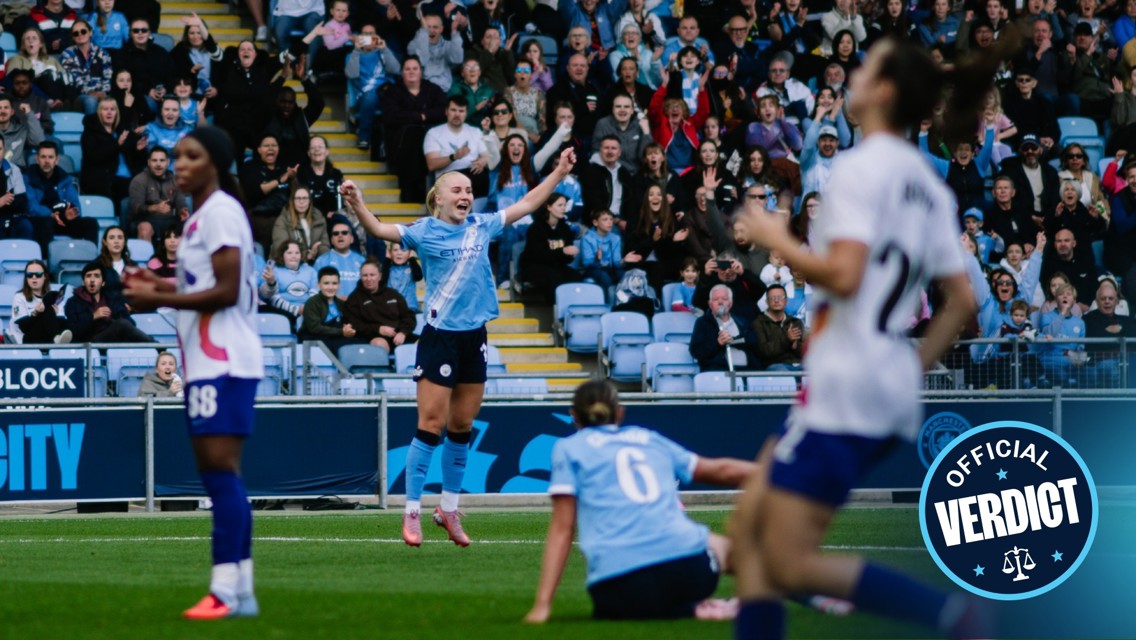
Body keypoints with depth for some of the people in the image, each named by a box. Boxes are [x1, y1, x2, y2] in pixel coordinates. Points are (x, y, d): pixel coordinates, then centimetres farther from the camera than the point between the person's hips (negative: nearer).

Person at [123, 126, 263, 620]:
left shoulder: (221, 212, -12)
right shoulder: (201, 216, 19)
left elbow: (227, 291, -18)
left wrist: (159, 299, -14)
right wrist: (163, 286, 12)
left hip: (223, 363, -11)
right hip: (208, 361, 11)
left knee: (220, 467, -13)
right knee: (217, 471, 9)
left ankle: (226, 590, -17)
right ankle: (241, 590, 11)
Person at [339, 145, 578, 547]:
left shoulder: (482, 227, 8)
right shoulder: (425, 232, -5)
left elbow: (526, 204, 19)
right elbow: (379, 229, -18)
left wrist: (560, 173, 20)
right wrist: (356, 204, -35)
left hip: (474, 337, 5)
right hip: (439, 337, -5)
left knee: (462, 427, 11)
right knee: (431, 425, -7)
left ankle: (449, 509, 22)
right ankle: (412, 512, -2)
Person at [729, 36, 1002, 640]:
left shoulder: (862, 166, -11)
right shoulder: (929, 187, 15)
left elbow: (843, 274, -22)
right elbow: (961, 301, 15)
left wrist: (777, 238, -7)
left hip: (844, 387, -9)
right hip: (894, 387, 9)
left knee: (790, 563, -8)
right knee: (750, 523, 10)